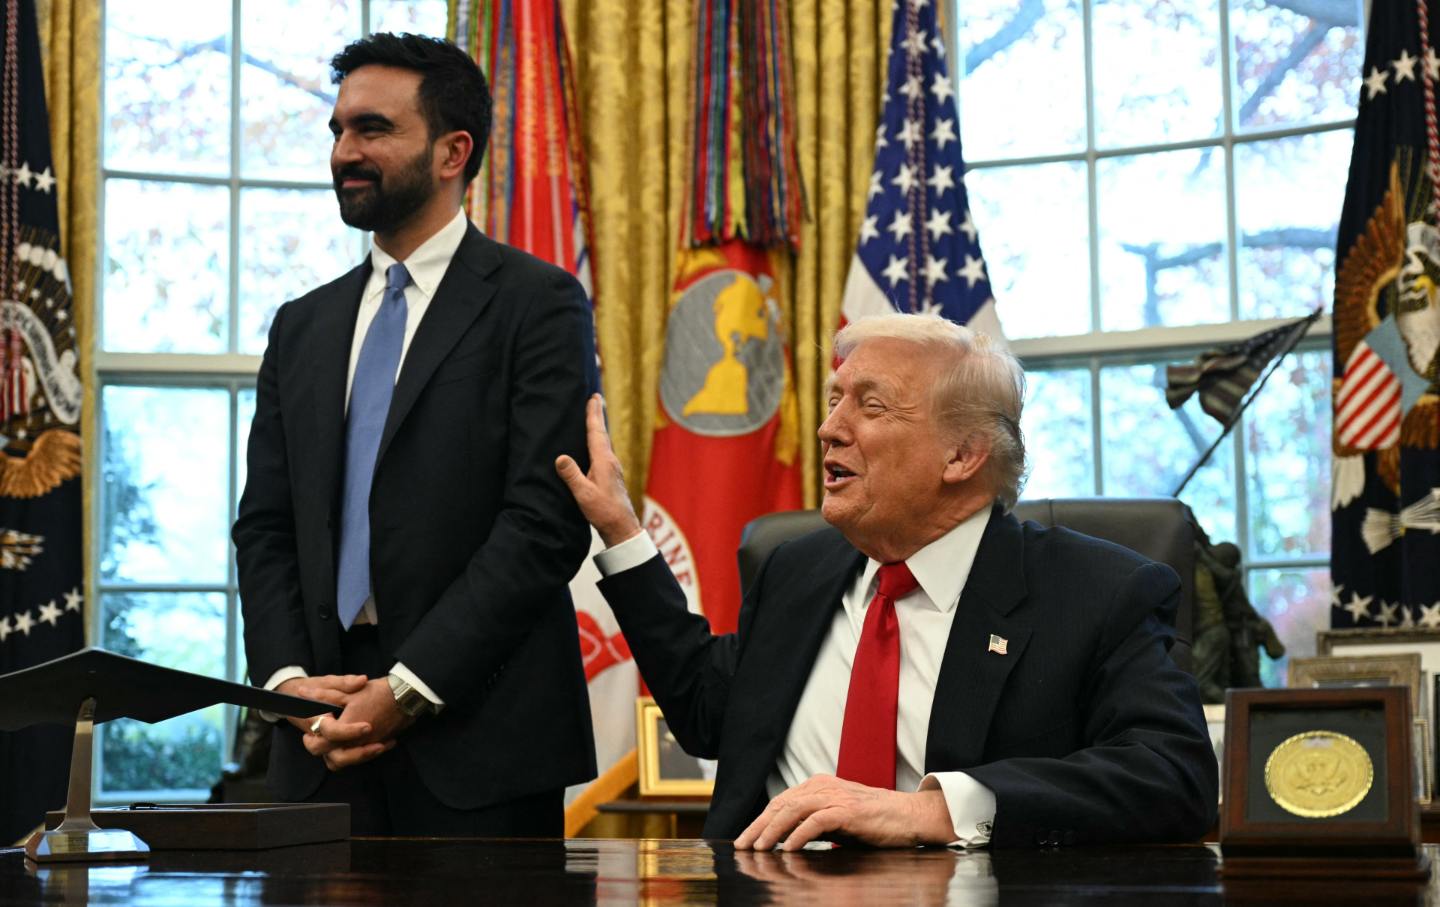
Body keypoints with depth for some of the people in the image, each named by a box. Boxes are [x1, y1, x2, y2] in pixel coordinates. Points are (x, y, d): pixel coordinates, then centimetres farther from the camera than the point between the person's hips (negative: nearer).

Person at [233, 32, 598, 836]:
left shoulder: (538, 304, -3)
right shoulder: (302, 326, 15)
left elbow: (546, 523, -11)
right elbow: (264, 528, 13)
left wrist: (409, 688, -15)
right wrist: (287, 677, -4)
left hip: (476, 736, -4)